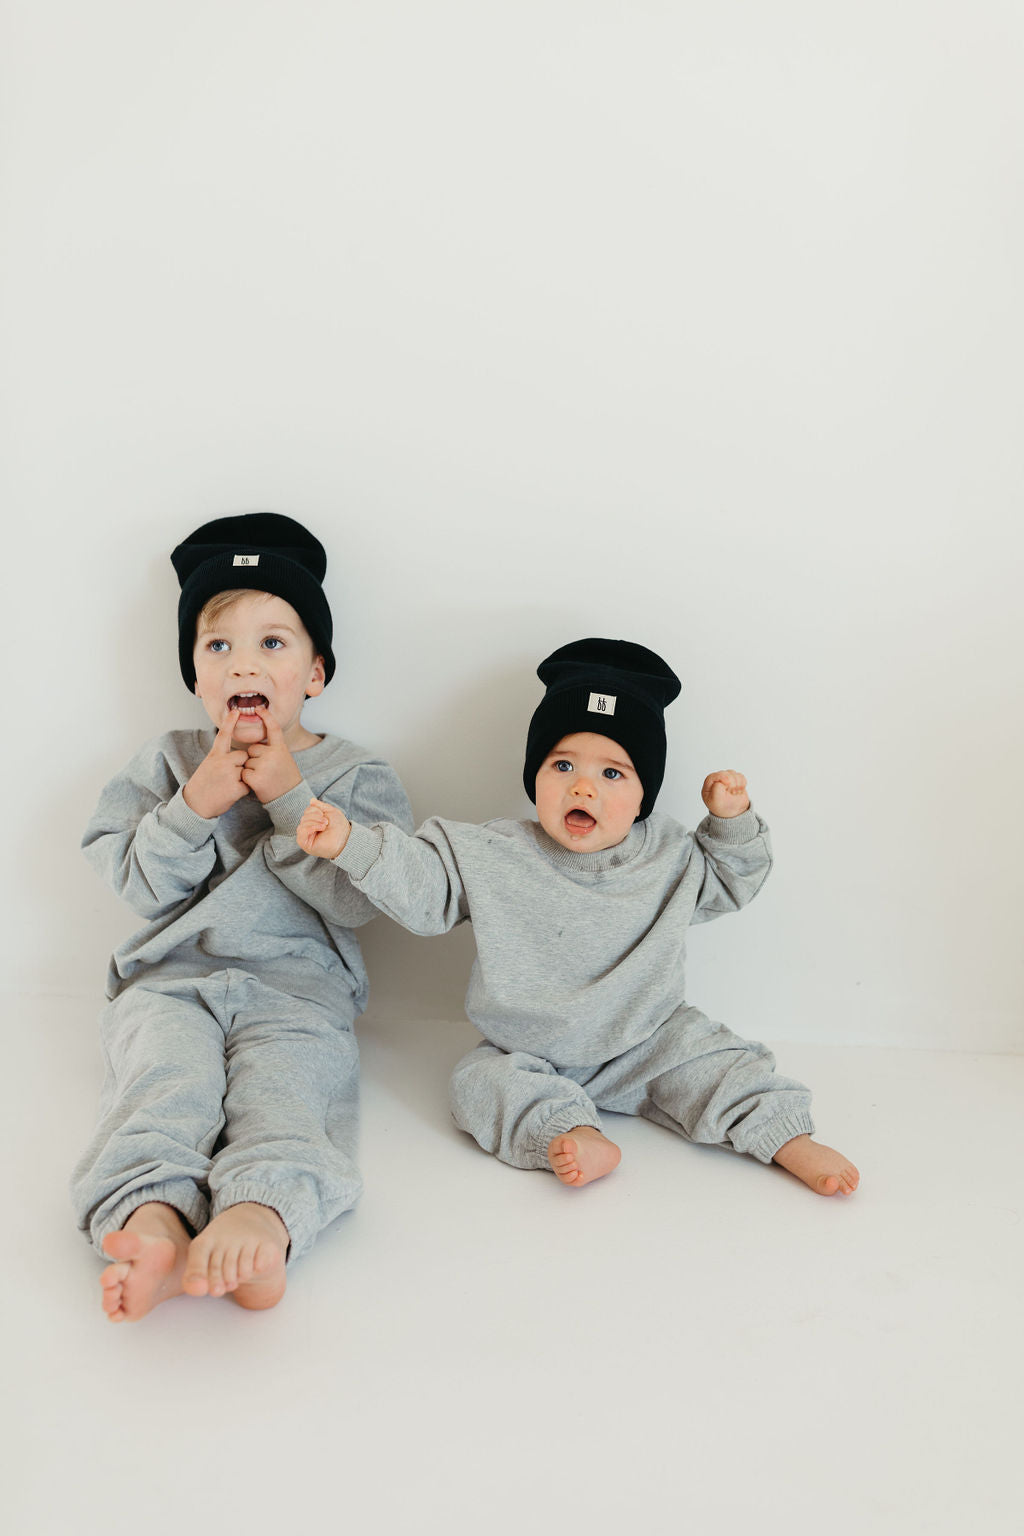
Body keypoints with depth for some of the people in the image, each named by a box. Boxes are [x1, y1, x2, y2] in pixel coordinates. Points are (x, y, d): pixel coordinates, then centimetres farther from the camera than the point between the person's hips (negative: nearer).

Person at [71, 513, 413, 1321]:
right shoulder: (168, 760, 16)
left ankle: (261, 1217, -55)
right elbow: (138, 882, 5)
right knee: (164, 1085, -28)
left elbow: (358, 896, -6)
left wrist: (290, 795, -12)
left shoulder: (357, 774, 9)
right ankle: (151, 1218, -50)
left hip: (298, 990, -1)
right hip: (171, 981, 2)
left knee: (281, 1099, -31)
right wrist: (195, 805, -11)